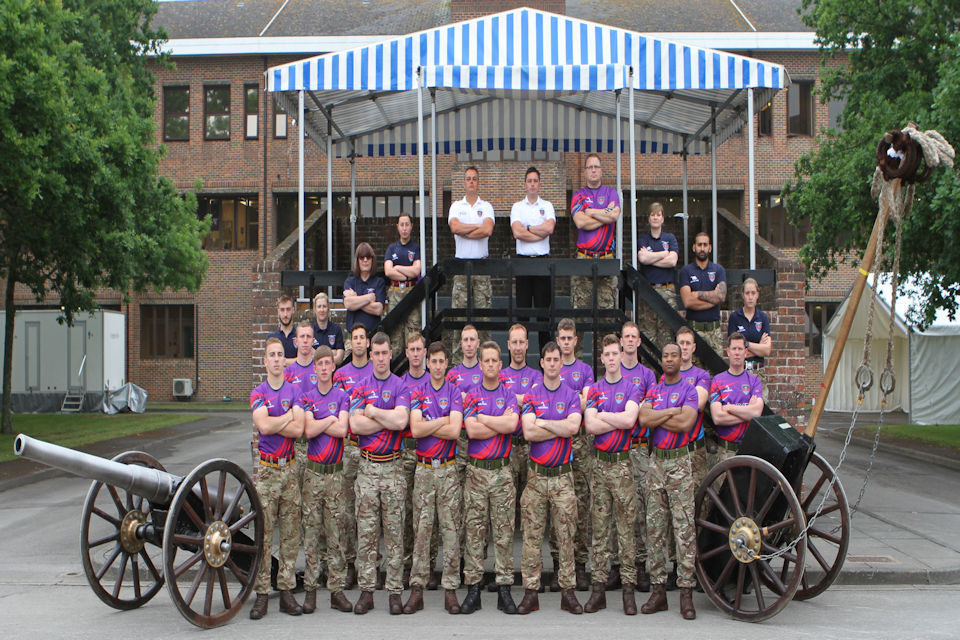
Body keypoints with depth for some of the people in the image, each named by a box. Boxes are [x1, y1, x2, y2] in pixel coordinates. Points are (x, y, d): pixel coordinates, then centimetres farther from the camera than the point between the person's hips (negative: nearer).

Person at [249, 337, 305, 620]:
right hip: (265, 469, -1)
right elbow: (263, 425, -14)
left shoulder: (295, 390, 6)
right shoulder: (258, 393, 5)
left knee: (290, 534, 4)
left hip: (290, 468, 1)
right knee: (262, 533, -2)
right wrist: (288, 417, -5)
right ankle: (261, 593, 4)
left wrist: (272, 423, -10)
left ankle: (286, 591, 11)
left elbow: (298, 429, -8)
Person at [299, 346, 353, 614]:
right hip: (312, 471, 0)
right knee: (311, 530, 2)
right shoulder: (307, 397, 7)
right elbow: (308, 431, -8)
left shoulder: (342, 396, 6)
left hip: (335, 471, 0)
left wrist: (317, 422, -6)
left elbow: (342, 430, -10)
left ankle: (336, 589, 6)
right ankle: (310, 589, 7)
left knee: (335, 530, 2)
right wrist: (330, 420, -4)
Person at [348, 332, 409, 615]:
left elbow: (401, 421, -13)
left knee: (394, 530, 2)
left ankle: (395, 591, 8)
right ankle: (366, 591, 9)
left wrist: (372, 412, -5)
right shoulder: (360, 387, 9)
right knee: (365, 530, 3)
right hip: (367, 465, 2)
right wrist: (389, 419, -8)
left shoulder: (401, 386, 3)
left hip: (393, 465, -1)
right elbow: (355, 424, -6)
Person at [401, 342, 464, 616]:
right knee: (421, 528, 1)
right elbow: (415, 429, -7)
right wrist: (442, 421, -6)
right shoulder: (418, 393, 8)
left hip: (448, 468, -1)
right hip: (423, 468, 1)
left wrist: (427, 425, -6)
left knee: (451, 529, 0)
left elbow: (454, 431, -10)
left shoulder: (455, 393, 4)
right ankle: (417, 588, 5)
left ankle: (450, 589, 4)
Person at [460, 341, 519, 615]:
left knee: (504, 530, 1)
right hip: (476, 469, 0)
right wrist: (501, 423, -7)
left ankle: (504, 589, 7)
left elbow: (511, 424, -12)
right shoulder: (471, 395, 6)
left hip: (502, 469, 0)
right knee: (473, 529, 1)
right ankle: (473, 589, 7)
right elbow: (472, 430, -9)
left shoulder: (509, 395, 7)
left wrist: (482, 418, -6)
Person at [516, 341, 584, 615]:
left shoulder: (571, 395, 6)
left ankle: (568, 592, 10)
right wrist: (561, 428, -9)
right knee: (531, 534, 2)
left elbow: (573, 426, -13)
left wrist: (543, 422, -7)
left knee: (566, 535, 2)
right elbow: (528, 432, -9)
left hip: (563, 474, 0)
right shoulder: (531, 395, 5)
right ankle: (530, 592, 8)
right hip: (536, 473, 0)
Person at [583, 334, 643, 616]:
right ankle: (599, 587, 9)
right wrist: (619, 420, -8)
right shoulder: (593, 389, 10)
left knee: (626, 526, -1)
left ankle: (628, 588, 4)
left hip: (623, 463, -2)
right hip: (599, 463, 2)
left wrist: (601, 414, -5)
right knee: (599, 526, 5)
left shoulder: (632, 387, 4)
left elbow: (630, 418, -14)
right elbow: (590, 426, -5)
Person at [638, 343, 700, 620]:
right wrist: (673, 413, -8)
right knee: (654, 527, 5)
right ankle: (657, 589, 11)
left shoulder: (689, 389, 0)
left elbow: (685, 422, -16)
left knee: (684, 527, -6)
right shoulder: (653, 390, 14)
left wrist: (657, 417, -5)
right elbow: (643, 418, -4)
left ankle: (686, 591, -2)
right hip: (656, 460, 5)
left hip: (680, 462, -4)